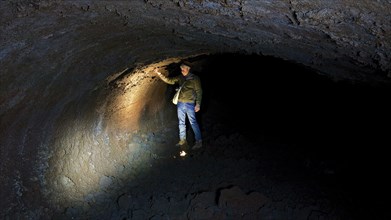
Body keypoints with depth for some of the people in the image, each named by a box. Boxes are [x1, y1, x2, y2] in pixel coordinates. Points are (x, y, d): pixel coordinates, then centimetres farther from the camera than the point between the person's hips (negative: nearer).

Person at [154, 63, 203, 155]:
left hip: (189, 104, -6)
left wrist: (198, 104, -12)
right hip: (180, 104, 6)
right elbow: (169, 80, 11)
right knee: (181, 122, 12)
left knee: (193, 123, -7)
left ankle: (199, 142, -2)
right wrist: (159, 74, 0)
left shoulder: (195, 78, -5)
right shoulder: (180, 78, 9)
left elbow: (199, 92, -6)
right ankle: (183, 140, 24)